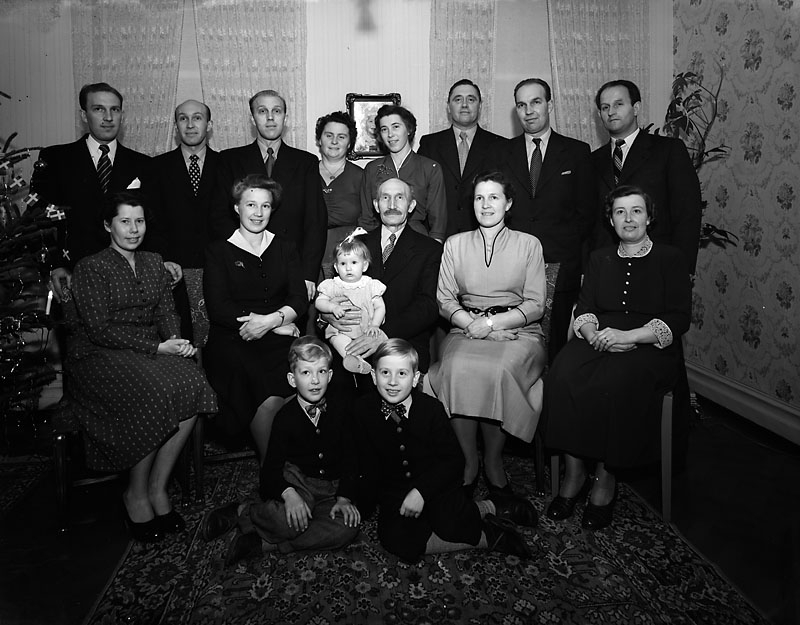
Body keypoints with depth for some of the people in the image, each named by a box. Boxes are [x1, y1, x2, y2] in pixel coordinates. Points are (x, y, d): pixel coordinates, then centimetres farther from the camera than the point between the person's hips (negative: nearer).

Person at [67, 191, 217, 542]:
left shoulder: (154, 263, 18)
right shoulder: (91, 268, -1)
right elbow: (99, 329, -11)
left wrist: (175, 340, -9)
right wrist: (157, 347, -17)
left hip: (153, 351, 5)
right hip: (100, 357, -5)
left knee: (192, 388, -26)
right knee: (157, 395, -32)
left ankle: (158, 488, -11)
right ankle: (136, 493, -10)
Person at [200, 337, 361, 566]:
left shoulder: (340, 412, 1)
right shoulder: (286, 416, -6)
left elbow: (350, 461, 3)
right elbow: (273, 466, -11)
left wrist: (344, 498, -12)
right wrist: (289, 494, -31)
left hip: (329, 490, 4)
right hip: (293, 482, -3)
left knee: (348, 526, -27)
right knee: (291, 521, -36)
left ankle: (264, 543, -22)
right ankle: (242, 512, -6)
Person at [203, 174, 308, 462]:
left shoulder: (285, 249, 20)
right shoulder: (218, 251, 11)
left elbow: (299, 299, 9)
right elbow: (218, 308, -1)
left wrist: (271, 320, -13)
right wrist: (279, 325, -7)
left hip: (278, 340, 2)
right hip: (230, 340, -1)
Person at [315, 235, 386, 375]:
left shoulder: (371, 286, 8)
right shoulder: (332, 286, 9)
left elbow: (380, 307, 6)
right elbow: (319, 302, 4)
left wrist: (374, 325, -11)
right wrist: (333, 307, -17)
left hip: (366, 329, 2)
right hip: (340, 330, -1)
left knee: (381, 337, -28)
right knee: (338, 339, -34)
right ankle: (351, 356, -54)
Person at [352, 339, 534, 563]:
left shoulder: (431, 408, -11)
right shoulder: (363, 410, -6)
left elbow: (453, 459, -11)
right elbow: (368, 461, 5)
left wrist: (421, 490, -21)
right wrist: (367, 496, -7)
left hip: (436, 486, -3)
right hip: (394, 493, 3)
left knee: (450, 525, -32)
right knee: (396, 541, -25)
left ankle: (489, 509, 2)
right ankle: (489, 537, -12)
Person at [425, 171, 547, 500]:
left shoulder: (528, 244, 10)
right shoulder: (455, 244, 15)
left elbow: (535, 305, 3)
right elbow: (444, 300, 9)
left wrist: (493, 322, -12)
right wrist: (472, 324, -10)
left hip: (518, 331, -1)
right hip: (466, 330, 2)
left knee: (498, 371, -34)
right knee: (457, 369, -32)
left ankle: (494, 464, -15)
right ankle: (469, 461, -16)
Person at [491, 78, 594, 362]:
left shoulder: (577, 152, 9)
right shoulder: (502, 154, 13)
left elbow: (586, 211, 7)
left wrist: (576, 260, -1)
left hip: (562, 269, -1)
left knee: (559, 349, 0)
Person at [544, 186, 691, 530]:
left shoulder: (671, 259, 9)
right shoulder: (600, 258, 22)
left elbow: (678, 320, -2)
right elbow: (584, 308, 12)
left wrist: (627, 336, -17)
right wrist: (593, 334, -12)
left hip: (650, 347, -3)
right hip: (598, 342, 3)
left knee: (617, 382, -36)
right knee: (563, 375, -30)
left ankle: (606, 479, -18)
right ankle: (574, 473, -18)